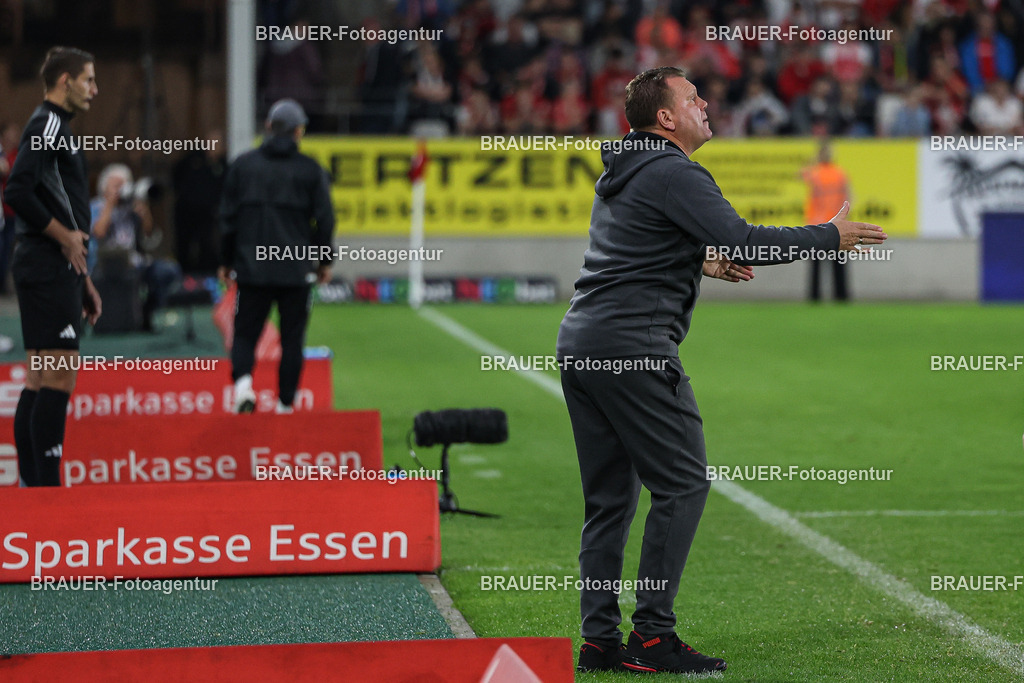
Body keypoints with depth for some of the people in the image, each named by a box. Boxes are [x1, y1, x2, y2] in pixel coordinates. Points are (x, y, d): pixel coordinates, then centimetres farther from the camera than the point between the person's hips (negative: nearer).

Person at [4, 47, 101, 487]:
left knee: (42, 377, 9)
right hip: (50, 267, -10)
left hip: (57, 268, 10)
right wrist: (65, 236, -15)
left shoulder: (55, 127, 21)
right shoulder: (47, 124, -11)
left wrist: (83, 281, 24)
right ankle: (46, 486, -14)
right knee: (59, 373, -12)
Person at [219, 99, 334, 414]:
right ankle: (285, 404, 5)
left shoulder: (242, 165, 4)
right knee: (292, 338, 7)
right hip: (297, 269, -1)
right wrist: (325, 261, 13)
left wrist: (226, 261, 14)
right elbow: (324, 219, 1)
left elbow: (228, 217, 6)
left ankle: (242, 380, -21)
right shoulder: (310, 169, 0)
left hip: (252, 268, 1)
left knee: (245, 333, 6)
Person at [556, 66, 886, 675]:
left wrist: (699, 263, 28)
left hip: (579, 343, 10)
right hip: (633, 348, -9)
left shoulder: (620, 176, 20)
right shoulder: (674, 173, -9)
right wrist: (830, 236, -8)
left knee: (609, 497, 11)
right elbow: (743, 239, -18)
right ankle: (653, 632, -7)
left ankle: (600, 639, 10)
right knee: (683, 483, -5)